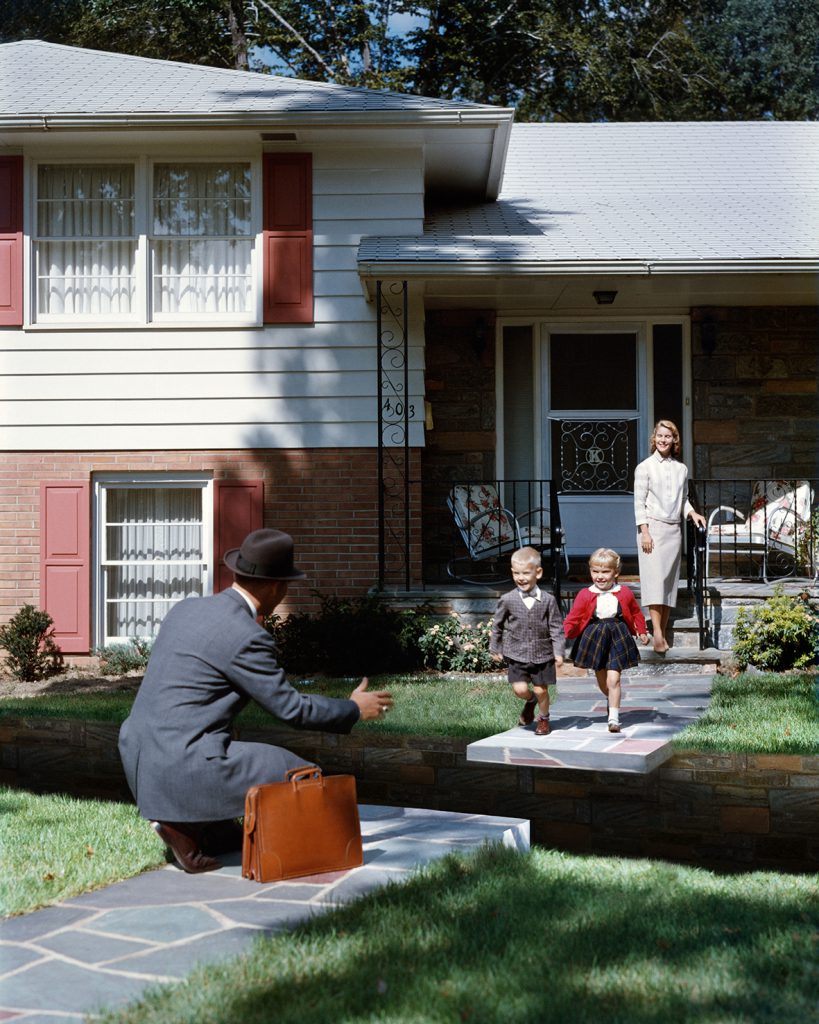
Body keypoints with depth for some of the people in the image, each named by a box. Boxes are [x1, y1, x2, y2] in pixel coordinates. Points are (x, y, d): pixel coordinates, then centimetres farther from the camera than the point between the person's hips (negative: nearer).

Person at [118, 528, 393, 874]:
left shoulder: (184, 609, 10)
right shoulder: (247, 638, -15)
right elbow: (291, 709, -8)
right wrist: (354, 710, 7)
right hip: (188, 768, -9)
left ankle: (217, 828, 15)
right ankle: (187, 826, -2)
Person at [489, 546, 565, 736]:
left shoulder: (548, 600, -7)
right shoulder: (508, 600, -5)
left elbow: (556, 627, -2)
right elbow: (497, 625, 8)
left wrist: (558, 652, -8)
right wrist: (494, 648, 13)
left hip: (542, 654, 0)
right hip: (516, 654, 0)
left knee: (541, 690, 6)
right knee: (520, 689, -9)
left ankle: (543, 719, 33)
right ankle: (530, 702, 26)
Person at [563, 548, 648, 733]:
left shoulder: (624, 593, -2)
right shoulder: (585, 595, -7)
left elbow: (636, 612, 14)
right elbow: (573, 617, -10)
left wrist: (642, 632, 12)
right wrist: (565, 633, -25)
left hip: (618, 638, -1)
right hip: (594, 637, 1)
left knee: (613, 679, -10)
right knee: (601, 679, 13)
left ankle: (614, 718, -8)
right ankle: (611, 700, 44)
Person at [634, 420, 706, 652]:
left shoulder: (681, 469, 13)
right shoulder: (645, 467, 0)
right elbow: (639, 502, -4)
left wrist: (692, 513, 2)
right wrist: (644, 532, -11)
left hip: (674, 529, 5)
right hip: (653, 527, -5)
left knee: (670, 581, 3)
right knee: (654, 578, -14)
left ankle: (663, 633, 8)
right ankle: (657, 633, -21)